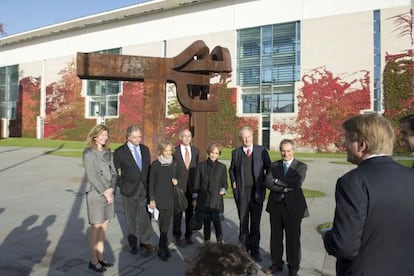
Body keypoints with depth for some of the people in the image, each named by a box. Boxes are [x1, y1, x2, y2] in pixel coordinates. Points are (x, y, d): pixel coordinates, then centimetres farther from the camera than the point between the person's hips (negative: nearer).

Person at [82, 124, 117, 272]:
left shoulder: (107, 152, 9)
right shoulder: (89, 153, -8)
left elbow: (113, 172, 7)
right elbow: (91, 176, -14)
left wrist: (111, 188, -9)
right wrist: (104, 192, -14)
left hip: (108, 193, 6)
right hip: (95, 193, -6)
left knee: (104, 225, 12)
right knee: (96, 227, 3)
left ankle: (100, 257, 25)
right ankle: (93, 261, 16)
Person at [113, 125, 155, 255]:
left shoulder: (145, 149, 5)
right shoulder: (120, 152, -8)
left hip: (145, 189, 3)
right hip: (130, 190, -3)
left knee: (145, 217, 8)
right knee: (131, 218, 13)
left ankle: (145, 241, 27)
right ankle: (132, 243, 30)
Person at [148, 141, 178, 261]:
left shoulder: (174, 164, 6)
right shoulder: (155, 164, -5)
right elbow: (151, 182, -4)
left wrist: (175, 181, -7)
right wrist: (152, 199, -7)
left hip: (170, 198, 3)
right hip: (159, 199, -3)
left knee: (166, 225, 7)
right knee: (163, 225, 0)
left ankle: (162, 248, 20)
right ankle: (163, 248, 15)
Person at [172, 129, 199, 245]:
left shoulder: (195, 151, 5)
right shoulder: (174, 151, -5)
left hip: (191, 186, 3)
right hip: (178, 186, -2)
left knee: (190, 211, 10)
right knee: (177, 212, 8)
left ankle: (188, 235, 26)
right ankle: (177, 236, 24)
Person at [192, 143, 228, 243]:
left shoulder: (222, 167, 3)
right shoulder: (201, 166, 3)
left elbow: (224, 183, 9)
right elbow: (196, 183, 6)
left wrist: (223, 189, -11)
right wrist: (195, 197, 4)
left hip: (216, 201, -1)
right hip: (203, 201, 1)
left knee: (217, 224, -5)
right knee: (206, 224, 12)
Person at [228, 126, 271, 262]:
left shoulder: (262, 151, -2)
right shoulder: (236, 153, 3)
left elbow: (269, 168, 5)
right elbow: (231, 169, 15)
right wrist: (233, 182, 3)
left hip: (257, 191, -1)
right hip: (242, 191, 1)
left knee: (255, 222, 7)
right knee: (243, 221, 12)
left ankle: (254, 250, 20)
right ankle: (244, 247, 28)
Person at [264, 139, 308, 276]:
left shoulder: (301, 166, -2)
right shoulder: (274, 165, 7)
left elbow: (297, 183, -19)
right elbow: (267, 183, -7)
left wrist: (277, 181, -12)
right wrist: (285, 188, -17)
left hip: (293, 207, -3)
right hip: (276, 205, 3)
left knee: (293, 239, 8)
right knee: (275, 237, 14)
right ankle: (276, 263, 33)